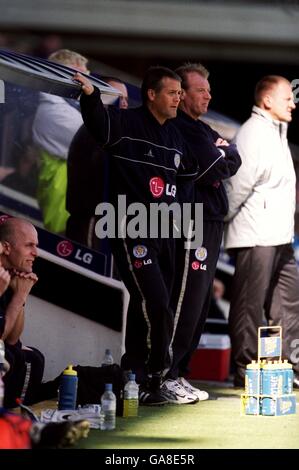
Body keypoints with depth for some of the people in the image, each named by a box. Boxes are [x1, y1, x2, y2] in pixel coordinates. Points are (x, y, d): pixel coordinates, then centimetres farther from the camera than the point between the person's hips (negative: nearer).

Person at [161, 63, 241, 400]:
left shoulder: (201, 129, 22)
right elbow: (209, 170, -16)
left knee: (198, 304, 9)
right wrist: (223, 155, 2)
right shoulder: (178, 129, -10)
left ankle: (179, 374, 13)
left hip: (211, 223, 10)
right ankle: (166, 377, -7)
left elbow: (234, 162, 13)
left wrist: (222, 153, -5)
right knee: (186, 300, -10)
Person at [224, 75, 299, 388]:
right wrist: (223, 219, -11)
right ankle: (246, 371, 0)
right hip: (255, 236, -10)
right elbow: (240, 182, -17)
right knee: (250, 304, -4)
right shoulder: (254, 132, -13)